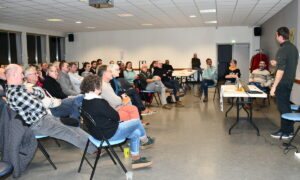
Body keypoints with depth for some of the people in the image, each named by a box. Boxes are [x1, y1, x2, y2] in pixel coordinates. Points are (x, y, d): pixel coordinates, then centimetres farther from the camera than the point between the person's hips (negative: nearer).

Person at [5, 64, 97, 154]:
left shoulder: (20, 88, 9)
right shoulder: (15, 94, -24)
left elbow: (42, 95, 11)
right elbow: (38, 107, -23)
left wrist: (33, 90, -11)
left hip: (43, 116, 10)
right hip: (37, 124, -10)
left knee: (72, 127, 6)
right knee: (70, 133, -6)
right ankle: (94, 148, 6)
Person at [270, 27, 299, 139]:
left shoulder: (282, 50, -19)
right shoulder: (294, 48, 9)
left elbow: (281, 70, -23)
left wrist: (274, 87, -21)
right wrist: (277, 64, 20)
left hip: (283, 83, -9)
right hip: (290, 81, 9)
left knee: (283, 107, 1)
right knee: (286, 105, 17)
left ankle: (286, 132, 11)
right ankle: (288, 129, 26)